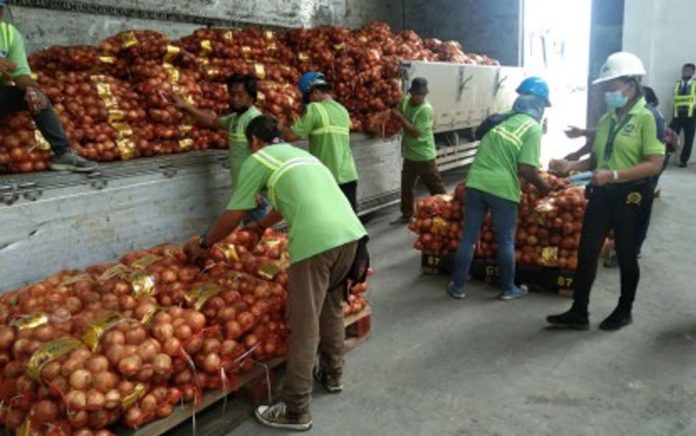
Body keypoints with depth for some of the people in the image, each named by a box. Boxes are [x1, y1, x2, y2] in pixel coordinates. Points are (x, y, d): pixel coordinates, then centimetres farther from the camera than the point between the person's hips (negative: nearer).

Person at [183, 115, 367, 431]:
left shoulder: (257, 160, 11)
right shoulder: (299, 153, 32)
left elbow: (233, 216, 15)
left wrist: (203, 244, 31)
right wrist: (261, 227, 63)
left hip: (315, 241, -8)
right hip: (350, 231, 8)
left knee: (304, 327, 2)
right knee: (332, 307, 27)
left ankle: (295, 412, 12)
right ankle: (332, 375, 42)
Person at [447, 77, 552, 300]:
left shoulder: (499, 118, 14)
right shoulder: (533, 128, -5)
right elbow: (526, 170, -12)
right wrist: (544, 187, 4)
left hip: (476, 182, 5)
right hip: (503, 188, -5)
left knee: (468, 236, 11)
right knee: (505, 241, 11)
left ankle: (458, 286, 19)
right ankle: (508, 289, 25)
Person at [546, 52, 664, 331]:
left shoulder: (646, 118, -11)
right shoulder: (606, 120, 8)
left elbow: (655, 164, -18)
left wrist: (613, 175, -25)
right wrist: (571, 166, -4)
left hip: (631, 195, -6)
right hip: (602, 194, 6)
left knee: (626, 254, 10)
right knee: (586, 252, 5)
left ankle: (624, 311, 30)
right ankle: (578, 313, 15)